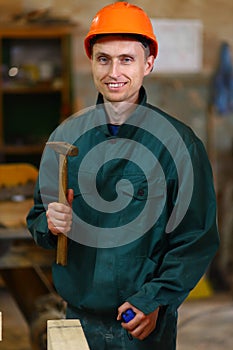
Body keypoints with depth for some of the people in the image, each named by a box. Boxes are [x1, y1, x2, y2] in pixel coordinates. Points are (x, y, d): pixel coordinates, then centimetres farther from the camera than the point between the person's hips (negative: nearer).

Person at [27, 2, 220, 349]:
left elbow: (197, 239, -7)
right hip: (79, 317, 3)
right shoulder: (66, 136, 2)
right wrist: (50, 224, -13)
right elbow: (38, 219, 9)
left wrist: (154, 301, -15)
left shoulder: (179, 142, -8)